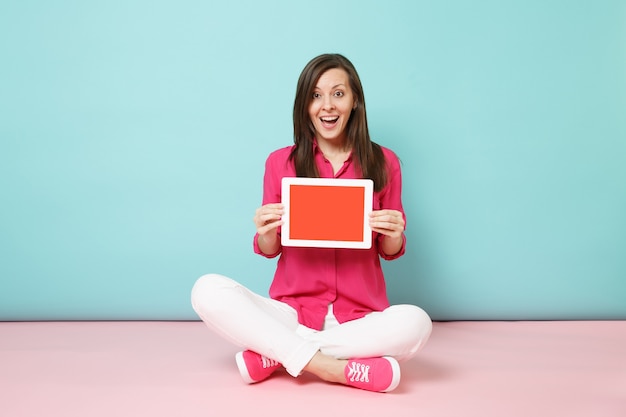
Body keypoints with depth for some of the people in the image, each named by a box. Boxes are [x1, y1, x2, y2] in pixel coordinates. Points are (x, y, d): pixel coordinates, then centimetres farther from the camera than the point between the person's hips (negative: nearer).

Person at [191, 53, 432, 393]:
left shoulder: (383, 163, 3)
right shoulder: (280, 163, 2)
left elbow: (389, 252, 10)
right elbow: (269, 251, 7)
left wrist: (394, 236, -13)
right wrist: (266, 233, -15)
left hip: (360, 315, 1)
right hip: (292, 310, 0)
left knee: (415, 322, -32)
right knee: (208, 291, -23)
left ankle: (274, 354, -17)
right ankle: (326, 364, -22)